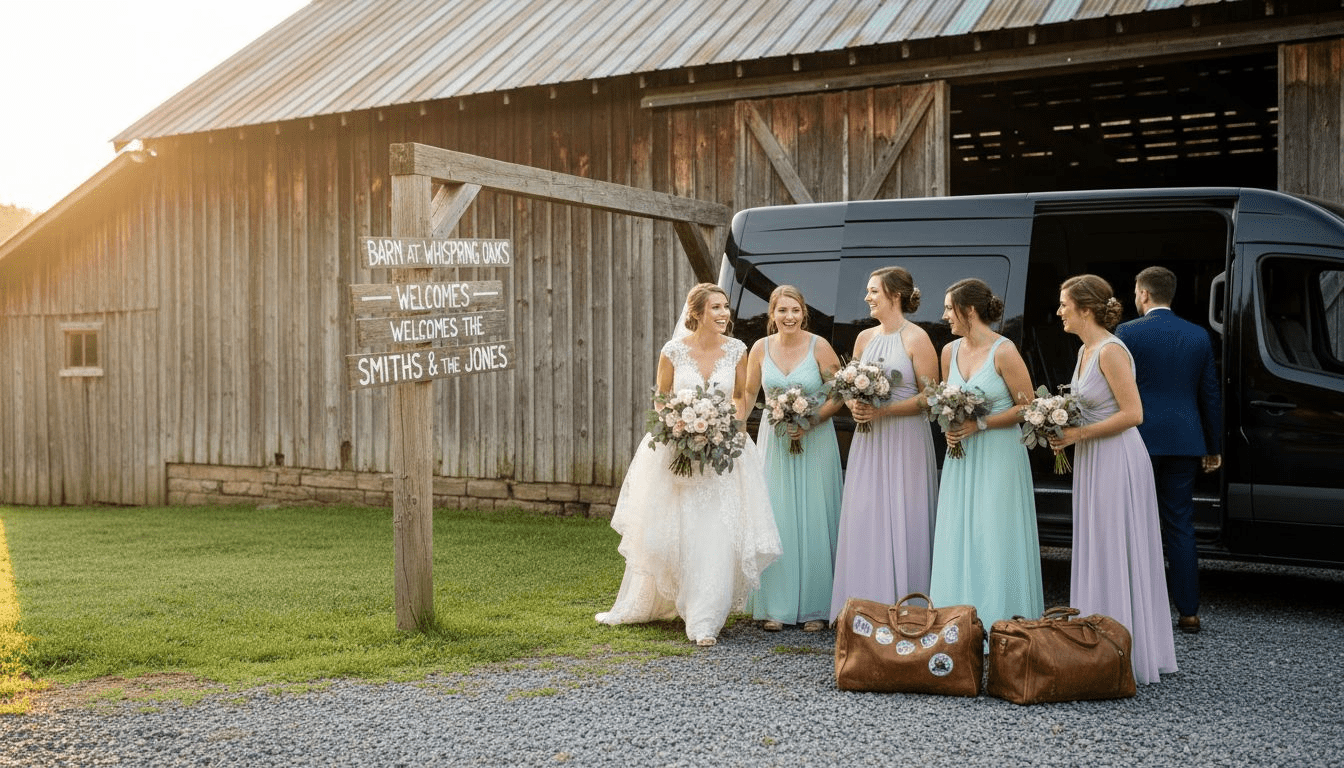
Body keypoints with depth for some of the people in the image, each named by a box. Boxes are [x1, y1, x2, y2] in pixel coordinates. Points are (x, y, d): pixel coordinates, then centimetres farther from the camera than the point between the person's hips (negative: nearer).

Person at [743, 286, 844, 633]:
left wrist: (811, 422, -16)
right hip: (774, 440, 3)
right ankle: (777, 607, 12)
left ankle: (815, 607, 12)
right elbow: (749, 393, 13)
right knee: (775, 521, 3)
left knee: (814, 521, 1)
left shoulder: (819, 346, -9)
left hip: (814, 441, -2)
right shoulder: (761, 348, 0)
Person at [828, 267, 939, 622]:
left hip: (906, 440, -6)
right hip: (868, 441, 6)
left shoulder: (916, 338, -6)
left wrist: (883, 410, -17)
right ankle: (865, 610, 12)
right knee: (864, 520, 4)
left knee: (902, 521, -2)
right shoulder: (865, 337, 12)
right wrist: (854, 406, -4)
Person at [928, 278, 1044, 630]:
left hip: (999, 456, -6)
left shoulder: (1004, 351, -11)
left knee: (995, 539, -3)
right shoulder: (950, 351, 8)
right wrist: (949, 427, 0)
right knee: (957, 540, 6)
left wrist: (979, 425, -16)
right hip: (961, 456, 6)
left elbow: (1026, 406, -11)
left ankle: (998, 624, 8)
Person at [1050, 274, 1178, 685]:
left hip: (1117, 462, -10)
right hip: (1094, 463, 10)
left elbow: (1132, 413, -21)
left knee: (1117, 556, -3)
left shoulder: (1111, 351, -16)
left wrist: (1080, 433, -19)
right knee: (1098, 555, 13)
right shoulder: (1086, 350, 12)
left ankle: (1129, 655, 7)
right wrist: (1066, 432, 6)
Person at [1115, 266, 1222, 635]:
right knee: (1181, 526, 9)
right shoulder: (1198, 336, 7)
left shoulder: (1127, 333, -6)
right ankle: (1188, 611, 11)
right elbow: (1211, 394, 11)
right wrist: (1213, 447, 17)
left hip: (1139, 439, -4)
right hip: (1184, 442, 4)